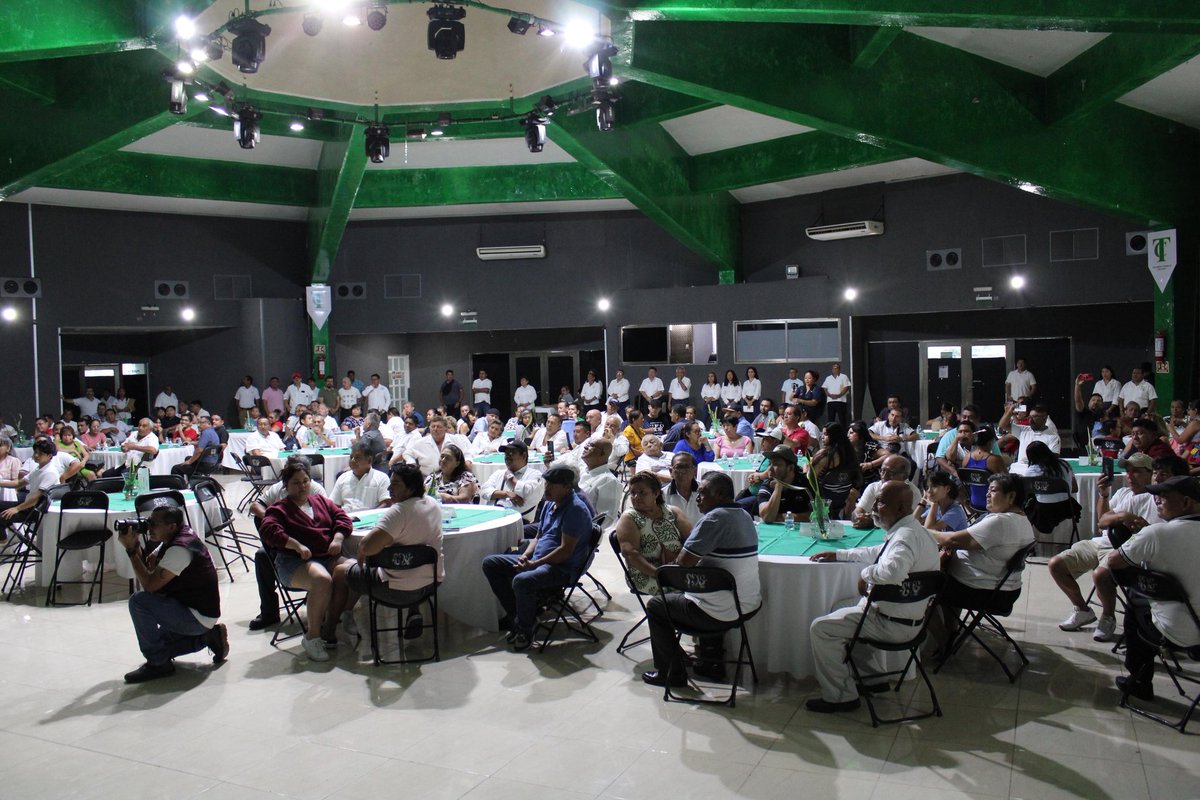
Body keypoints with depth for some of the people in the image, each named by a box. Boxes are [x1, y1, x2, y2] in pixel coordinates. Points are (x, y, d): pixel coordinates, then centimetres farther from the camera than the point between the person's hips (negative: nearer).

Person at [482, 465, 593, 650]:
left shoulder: (576, 509, -15)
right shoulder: (549, 504, 14)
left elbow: (566, 550, -20)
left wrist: (534, 564, -22)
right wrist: (525, 555, 1)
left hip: (563, 568, -10)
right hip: (536, 560, 10)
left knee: (521, 581, -36)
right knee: (490, 563, 4)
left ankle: (525, 630, -11)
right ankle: (515, 614, 5)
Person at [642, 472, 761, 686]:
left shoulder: (714, 518, -20)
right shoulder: (745, 516, 8)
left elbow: (684, 561, -20)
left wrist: (677, 560, 1)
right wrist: (696, 559, 10)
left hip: (721, 614, -9)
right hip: (749, 607, 9)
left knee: (656, 605, 12)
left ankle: (671, 673, 19)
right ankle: (712, 664, 39)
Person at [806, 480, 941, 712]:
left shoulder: (907, 536, -26)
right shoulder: (910, 530, 8)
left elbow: (893, 569, -47)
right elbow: (878, 553, 25)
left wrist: (866, 573, -26)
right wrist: (838, 555, 23)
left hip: (893, 624, -11)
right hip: (909, 617, 11)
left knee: (820, 628, -9)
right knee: (842, 609, 31)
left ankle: (841, 696, 2)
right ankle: (874, 677, 32)